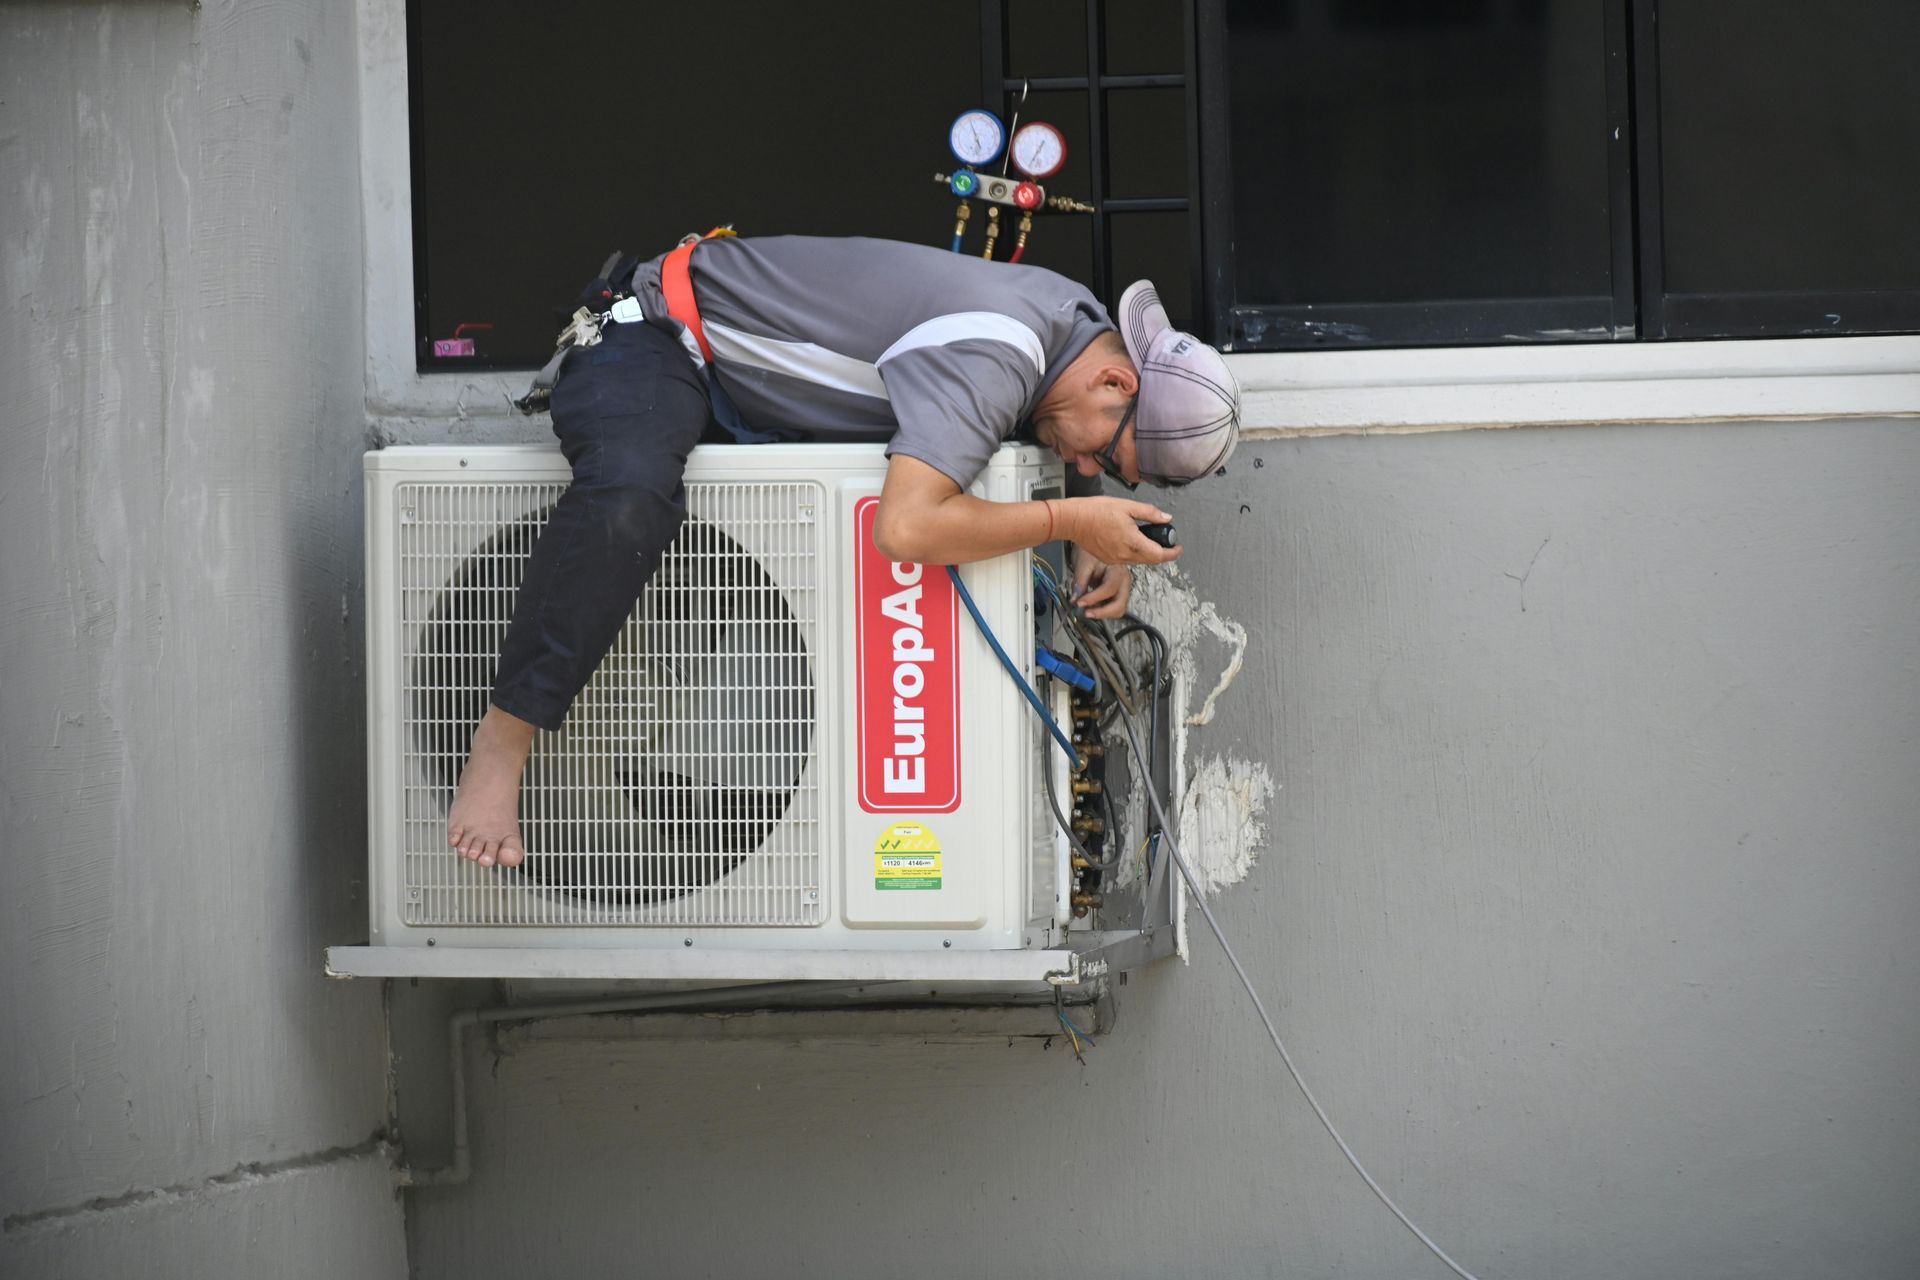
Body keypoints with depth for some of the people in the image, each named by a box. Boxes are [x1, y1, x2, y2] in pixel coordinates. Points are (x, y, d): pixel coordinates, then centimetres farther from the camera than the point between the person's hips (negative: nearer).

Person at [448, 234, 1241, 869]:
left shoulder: (1079, 320, -3)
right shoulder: (994, 353, -33)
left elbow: (1073, 462, 19)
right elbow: (904, 529, -44)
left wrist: (1097, 548, -3)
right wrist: (1067, 520, -30)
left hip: (747, 385, 10)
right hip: (657, 344, -10)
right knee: (630, 497, -40)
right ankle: (502, 743, -32)